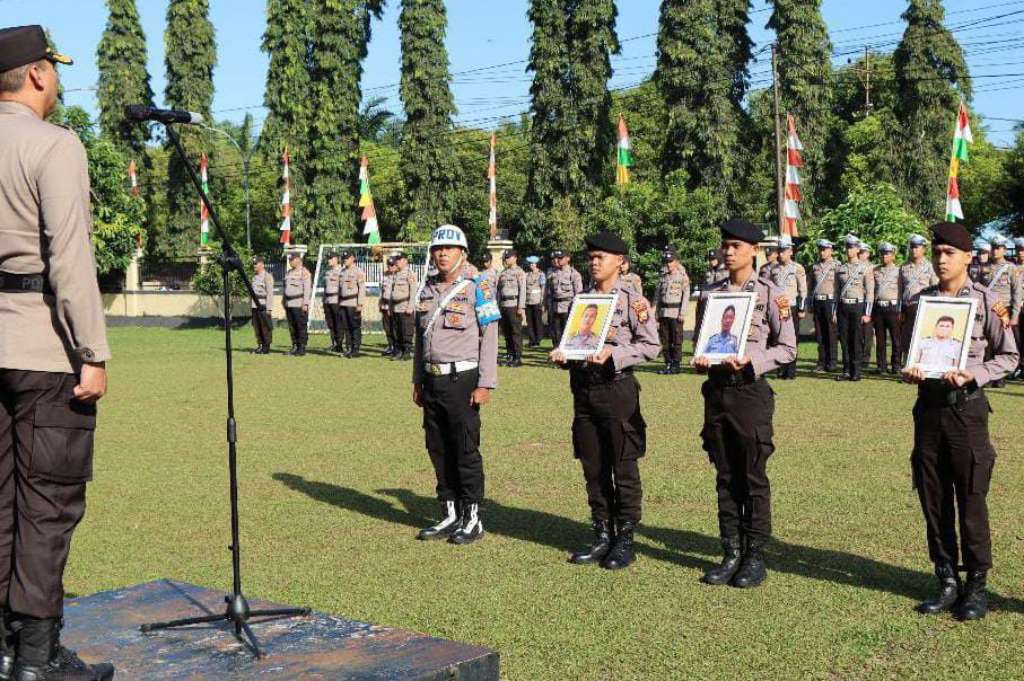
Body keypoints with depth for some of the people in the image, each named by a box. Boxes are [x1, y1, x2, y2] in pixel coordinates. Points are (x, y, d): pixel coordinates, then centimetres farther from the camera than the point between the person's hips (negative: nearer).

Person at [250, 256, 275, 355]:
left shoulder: (267, 276, -9)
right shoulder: (254, 276, 16)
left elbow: (270, 293, -14)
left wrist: (269, 308, -18)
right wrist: (251, 305, 16)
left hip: (264, 307, -8)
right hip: (255, 306, 8)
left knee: (266, 328, -4)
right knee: (257, 327, 8)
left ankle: (266, 347, 0)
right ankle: (260, 346, 14)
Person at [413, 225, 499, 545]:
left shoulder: (476, 288, -6)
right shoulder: (427, 289, 12)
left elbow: (489, 338, -9)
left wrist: (485, 384, -14)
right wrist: (418, 382, 16)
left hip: (462, 379, -6)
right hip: (432, 380, 6)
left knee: (466, 451, -1)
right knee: (438, 450, 10)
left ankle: (472, 519, 9)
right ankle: (450, 515, 22)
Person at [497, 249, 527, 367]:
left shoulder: (519, 272, -5)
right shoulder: (503, 273, 16)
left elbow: (522, 290, -11)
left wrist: (521, 307, -17)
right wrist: (498, 306, 13)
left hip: (514, 305, -7)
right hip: (503, 305, 7)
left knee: (516, 332, -4)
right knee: (506, 332, 9)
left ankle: (518, 358, -1)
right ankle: (509, 356, 15)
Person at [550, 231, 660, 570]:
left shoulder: (632, 300, -4)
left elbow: (651, 345, -8)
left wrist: (613, 353, -19)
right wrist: (563, 355, -1)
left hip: (617, 389, -6)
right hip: (583, 389, 6)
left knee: (624, 468, 1)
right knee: (593, 469, 11)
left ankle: (625, 540, 11)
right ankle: (602, 536, 22)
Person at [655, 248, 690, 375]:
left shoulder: (682, 276, 0)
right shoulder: (663, 277, 15)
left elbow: (686, 294, -5)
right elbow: (657, 295, 16)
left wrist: (682, 312, -12)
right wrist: (655, 312, 9)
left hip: (676, 312, -5)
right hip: (663, 312, 5)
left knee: (677, 340, -2)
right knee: (665, 340, 6)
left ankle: (676, 365, 2)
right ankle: (668, 364, 14)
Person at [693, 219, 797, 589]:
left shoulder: (770, 294, -3)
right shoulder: (709, 294, 10)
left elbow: (787, 348, -4)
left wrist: (751, 360, -18)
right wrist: (700, 360, -5)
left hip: (751, 390, -4)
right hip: (716, 389, 4)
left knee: (753, 478, 1)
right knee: (725, 478, 10)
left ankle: (755, 556, 11)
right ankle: (731, 554, 18)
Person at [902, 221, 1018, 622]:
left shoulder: (986, 301, -3)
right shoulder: (920, 300, 7)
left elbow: (1009, 356, 0)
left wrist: (973, 374, -16)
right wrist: (909, 371, -6)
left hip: (967, 405, -4)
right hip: (929, 405, 4)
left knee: (972, 501, 0)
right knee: (933, 500, 8)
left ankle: (976, 585, 13)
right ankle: (947, 581, 21)